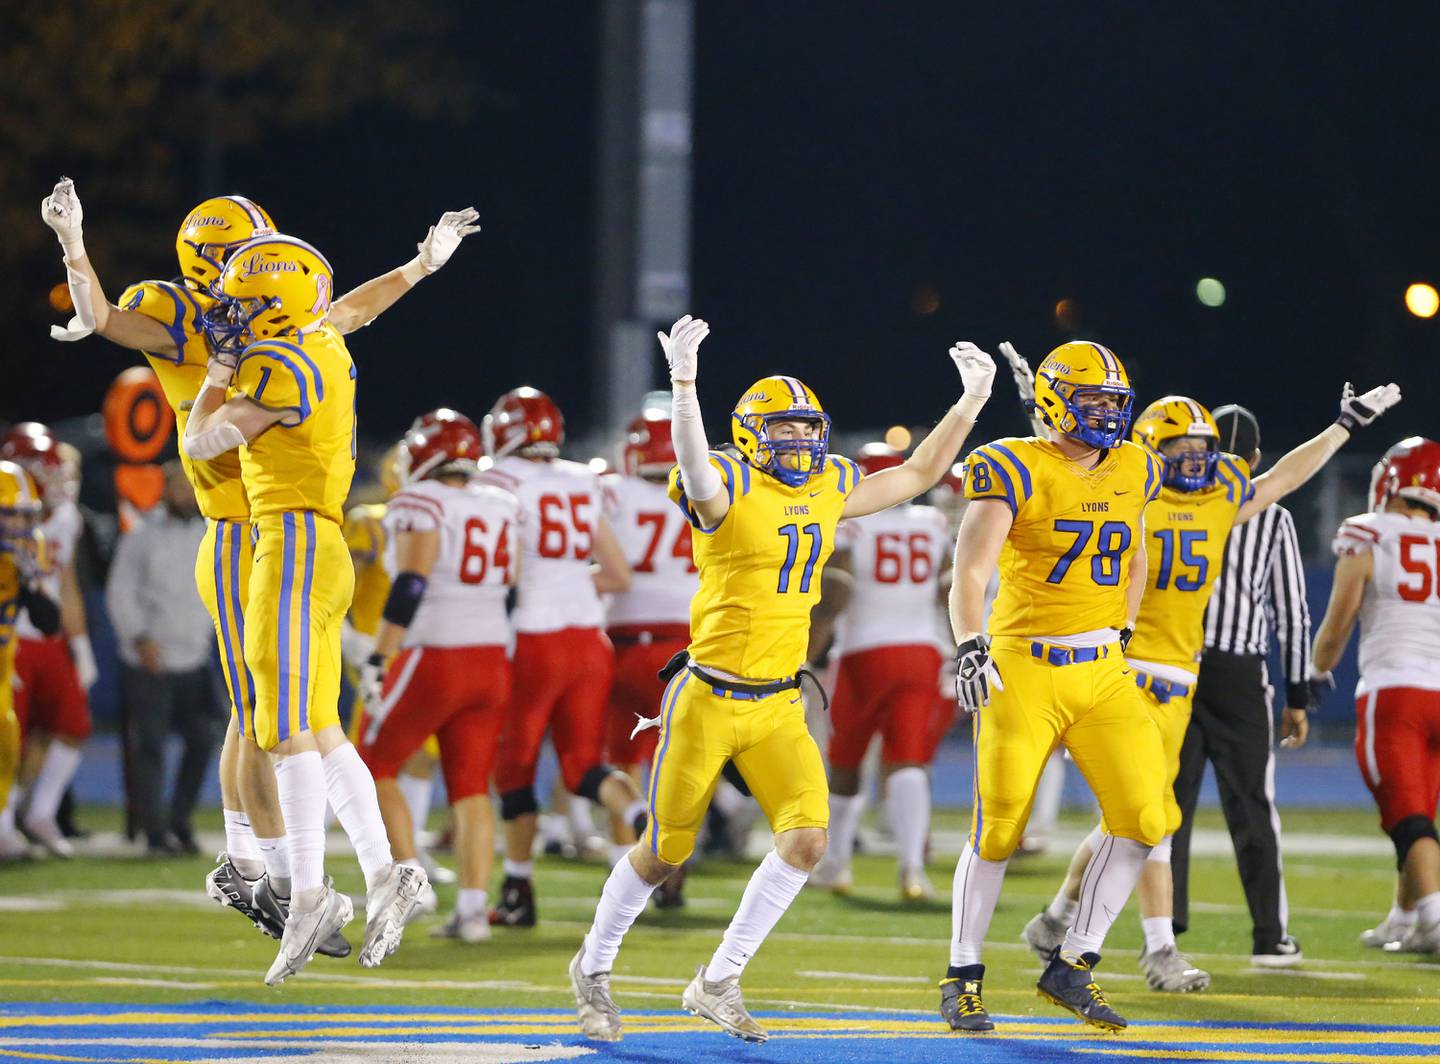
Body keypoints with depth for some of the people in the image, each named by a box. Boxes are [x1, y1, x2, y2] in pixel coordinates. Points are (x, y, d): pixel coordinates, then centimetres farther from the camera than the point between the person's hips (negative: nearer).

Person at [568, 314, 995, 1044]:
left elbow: (917, 474, 20)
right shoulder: (729, 490, -14)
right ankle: (593, 968, 30)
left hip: (778, 708, 5)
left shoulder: (830, 489, 6)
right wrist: (683, 384, -55)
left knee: (805, 840, -11)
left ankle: (718, 983, 4)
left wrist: (971, 402, 13)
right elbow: (694, 469, -39)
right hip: (708, 699, -5)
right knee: (663, 855, 5)